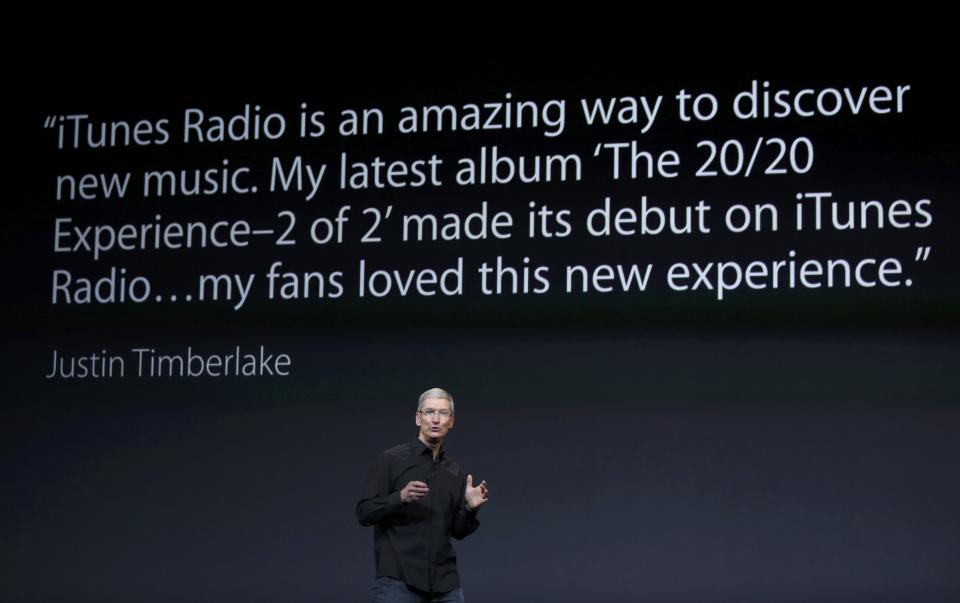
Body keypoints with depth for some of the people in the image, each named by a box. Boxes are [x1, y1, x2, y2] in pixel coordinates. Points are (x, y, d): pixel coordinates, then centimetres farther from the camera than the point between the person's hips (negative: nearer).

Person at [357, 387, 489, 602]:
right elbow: (364, 513, -6)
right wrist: (401, 498, -22)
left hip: (444, 582, 5)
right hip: (398, 580, -5)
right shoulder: (391, 459, -1)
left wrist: (470, 509, -3)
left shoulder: (454, 471, 15)